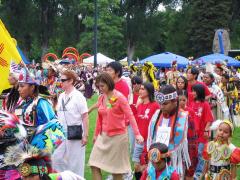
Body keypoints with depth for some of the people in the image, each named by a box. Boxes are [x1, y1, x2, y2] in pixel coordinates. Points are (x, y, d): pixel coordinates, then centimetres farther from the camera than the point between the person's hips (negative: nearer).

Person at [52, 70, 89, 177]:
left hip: (74, 133, -6)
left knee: (75, 161, 3)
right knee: (56, 158, 7)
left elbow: (85, 117, -11)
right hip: (62, 133, 6)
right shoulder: (61, 96, 8)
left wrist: (85, 135, -14)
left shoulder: (78, 96, -10)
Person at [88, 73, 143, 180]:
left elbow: (130, 116, -17)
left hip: (118, 136, -6)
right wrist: (96, 134, 21)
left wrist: (137, 134, -26)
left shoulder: (119, 97, -13)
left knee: (116, 168, 5)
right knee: (94, 164, 0)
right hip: (103, 136, 6)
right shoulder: (101, 98, 4)